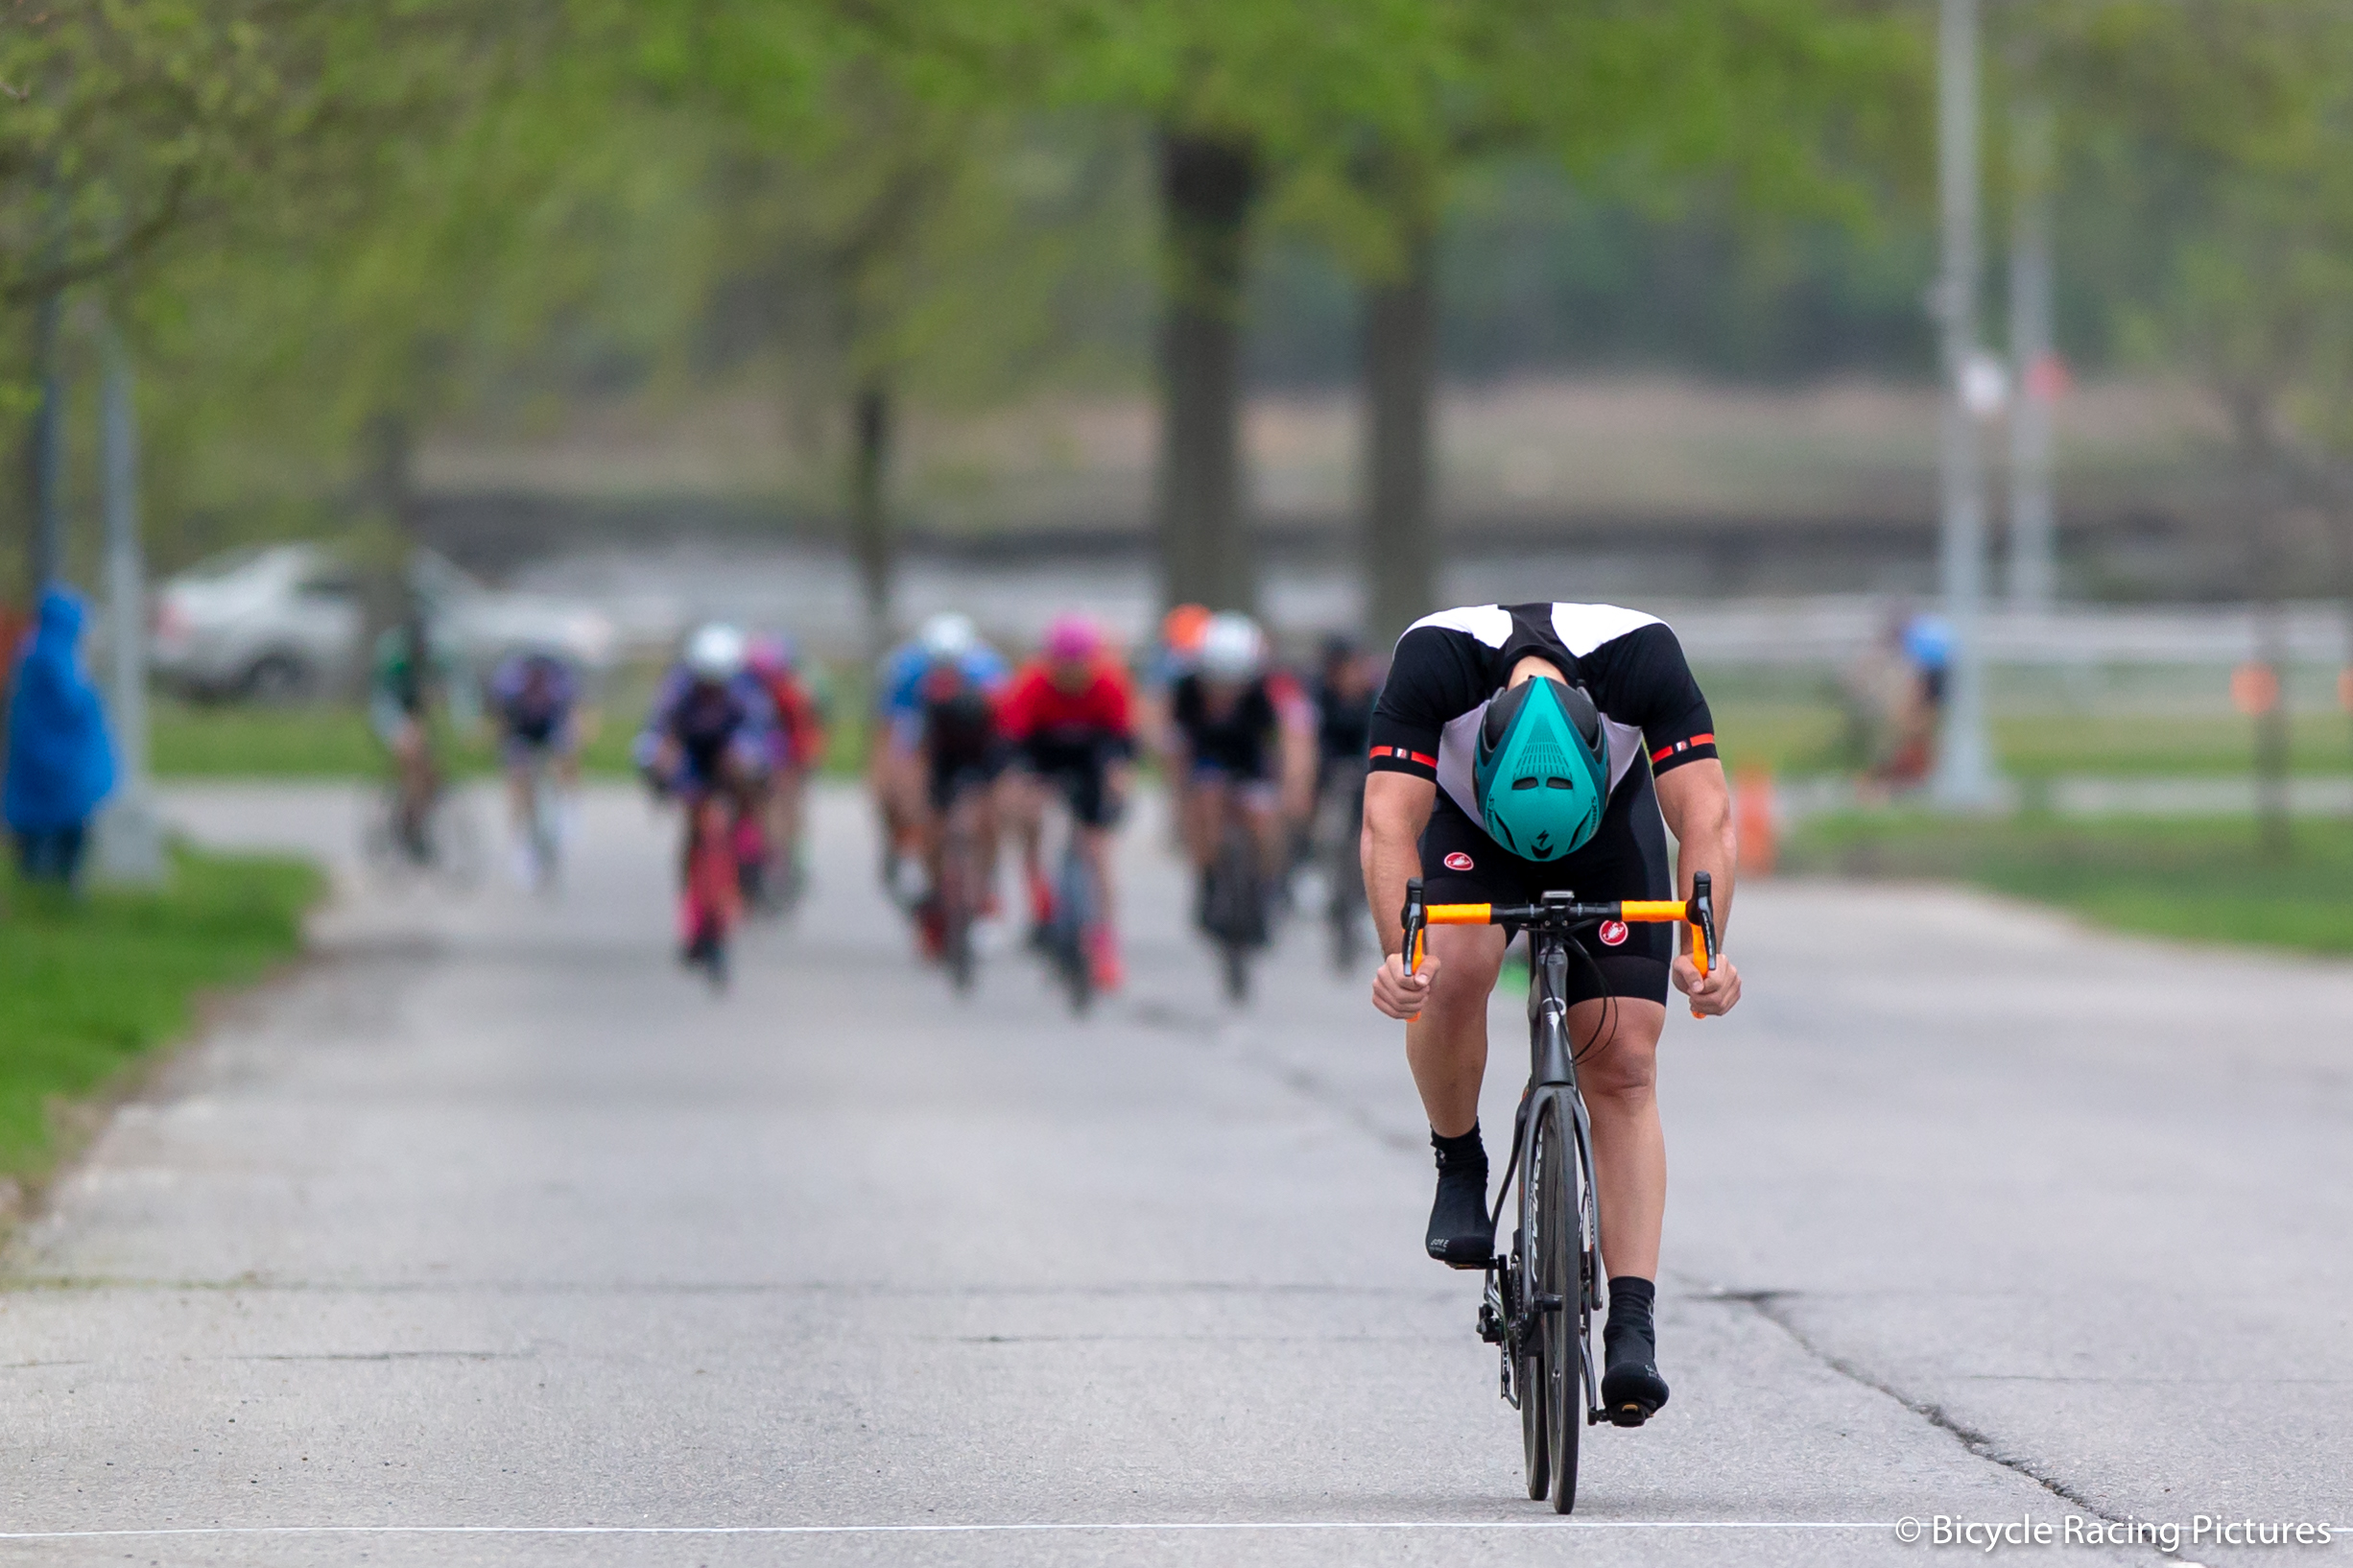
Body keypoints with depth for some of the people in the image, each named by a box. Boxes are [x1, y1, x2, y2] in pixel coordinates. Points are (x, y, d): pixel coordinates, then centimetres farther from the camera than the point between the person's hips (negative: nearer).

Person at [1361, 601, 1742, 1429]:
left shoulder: (1643, 656, -37)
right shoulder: (1434, 657, -38)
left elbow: (1706, 814, -38)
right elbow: (1390, 822, -40)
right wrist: (1398, 952, -55)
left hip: (1612, 826, 0)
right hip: (1469, 826, 0)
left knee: (1622, 1070, -11)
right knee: (1451, 975, -31)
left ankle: (1632, 1329, -14)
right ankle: (1460, 1168, -5)